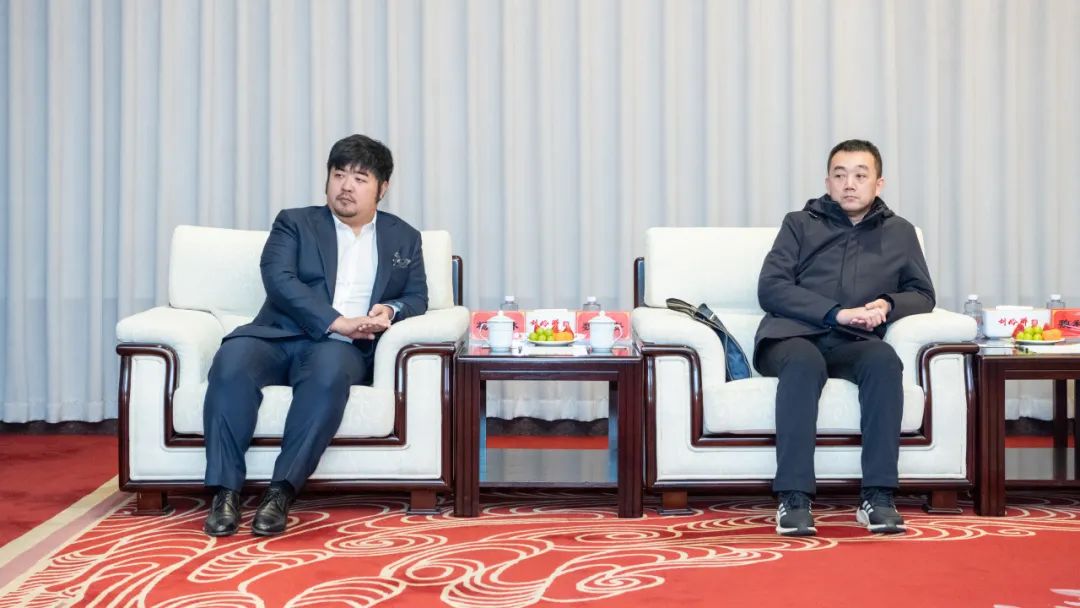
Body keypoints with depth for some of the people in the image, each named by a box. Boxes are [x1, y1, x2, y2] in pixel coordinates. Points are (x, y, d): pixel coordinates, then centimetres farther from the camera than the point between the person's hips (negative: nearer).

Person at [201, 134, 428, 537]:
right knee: (231, 363, -33)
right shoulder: (295, 223, 14)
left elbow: (417, 298, 17)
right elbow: (278, 279, -3)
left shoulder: (404, 238, 21)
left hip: (345, 348, 0)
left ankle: (282, 492, -38)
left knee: (330, 371, -38)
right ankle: (225, 491, -31)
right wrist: (337, 322, -16)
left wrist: (391, 310, -9)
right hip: (280, 336, 0)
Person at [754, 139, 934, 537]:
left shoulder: (899, 233, 21)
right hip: (793, 336, -1)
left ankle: (878, 497, -36)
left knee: (885, 359, -34)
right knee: (804, 361, -37)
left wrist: (888, 304, -3)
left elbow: (923, 295, 21)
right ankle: (794, 499, -40)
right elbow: (770, 288, 2)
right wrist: (837, 313, -12)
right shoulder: (800, 224, 15)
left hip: (853, 345, 2)